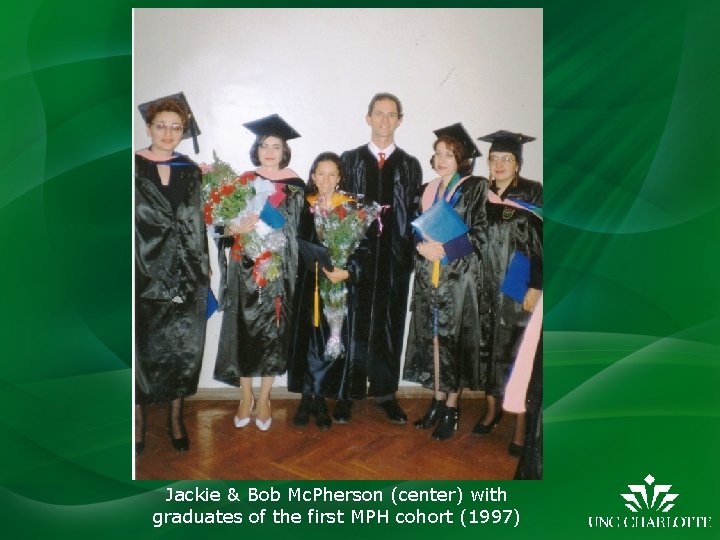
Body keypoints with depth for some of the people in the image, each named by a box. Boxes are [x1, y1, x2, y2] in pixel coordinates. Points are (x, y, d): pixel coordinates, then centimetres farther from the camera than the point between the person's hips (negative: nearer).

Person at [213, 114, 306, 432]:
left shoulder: (294, 186, 2)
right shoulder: (244, 180, 7)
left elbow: (292, 230, -3)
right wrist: (235, 228, -17)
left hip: (277, 271, -1)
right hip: (244, 269, 2)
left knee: (271, 332, 3)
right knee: (243, 331, 4)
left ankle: (264, 399, 18)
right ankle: (246, 396, 20)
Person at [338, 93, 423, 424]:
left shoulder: (410, 166, 10)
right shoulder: (350, 160, 7)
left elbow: (416, 213, 6)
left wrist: (412, 253, -5)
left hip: (395, 257, 1)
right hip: (357, 255, -1)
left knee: (390, 326, 8)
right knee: (354, 324, 2)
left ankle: (386, 392, 21)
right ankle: (348, 393, 15)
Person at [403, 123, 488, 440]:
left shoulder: (474, 188, -3)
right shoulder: (429, 191, 13)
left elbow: (480, 234, -8)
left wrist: (444, 248, -17)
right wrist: (423, 246, -6)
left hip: (459, 276, -5)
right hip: (429, 276, 5)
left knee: (455, 339, -1)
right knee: (434, 337, 8)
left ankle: (452, 408, 11)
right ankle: (438, 400, 21)